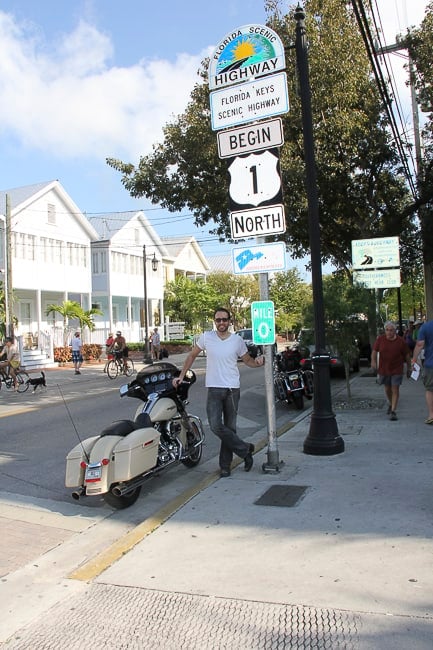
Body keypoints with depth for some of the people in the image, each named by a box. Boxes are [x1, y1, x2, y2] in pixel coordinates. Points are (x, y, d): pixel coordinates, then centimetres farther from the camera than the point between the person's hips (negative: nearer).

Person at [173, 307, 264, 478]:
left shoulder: (237, 340, 0)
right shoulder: (206, 337, -1)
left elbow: (248, 361, 10)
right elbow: (192, 356, 10)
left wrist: (258, 362, -12)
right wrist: (181, 376, 7)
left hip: (232, 389, 0)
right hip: (213, 389, 0)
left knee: (229, 427, 7)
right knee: (216, 426, -14)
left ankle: (225, 465, 21)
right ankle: (245, 449, 5)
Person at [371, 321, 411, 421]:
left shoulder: (400, 341, -9)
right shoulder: (380, 339, -6)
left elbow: (407, 355, 0)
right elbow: (374, 350, -2)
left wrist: (409, 368, 5)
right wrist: (373, 361, -20)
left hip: (397, 370, -2)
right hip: (384, 369, 2)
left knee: (395, 389, -7)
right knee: (387, 389, 16)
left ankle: (393, 411, -3)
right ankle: (390, 404, 43)